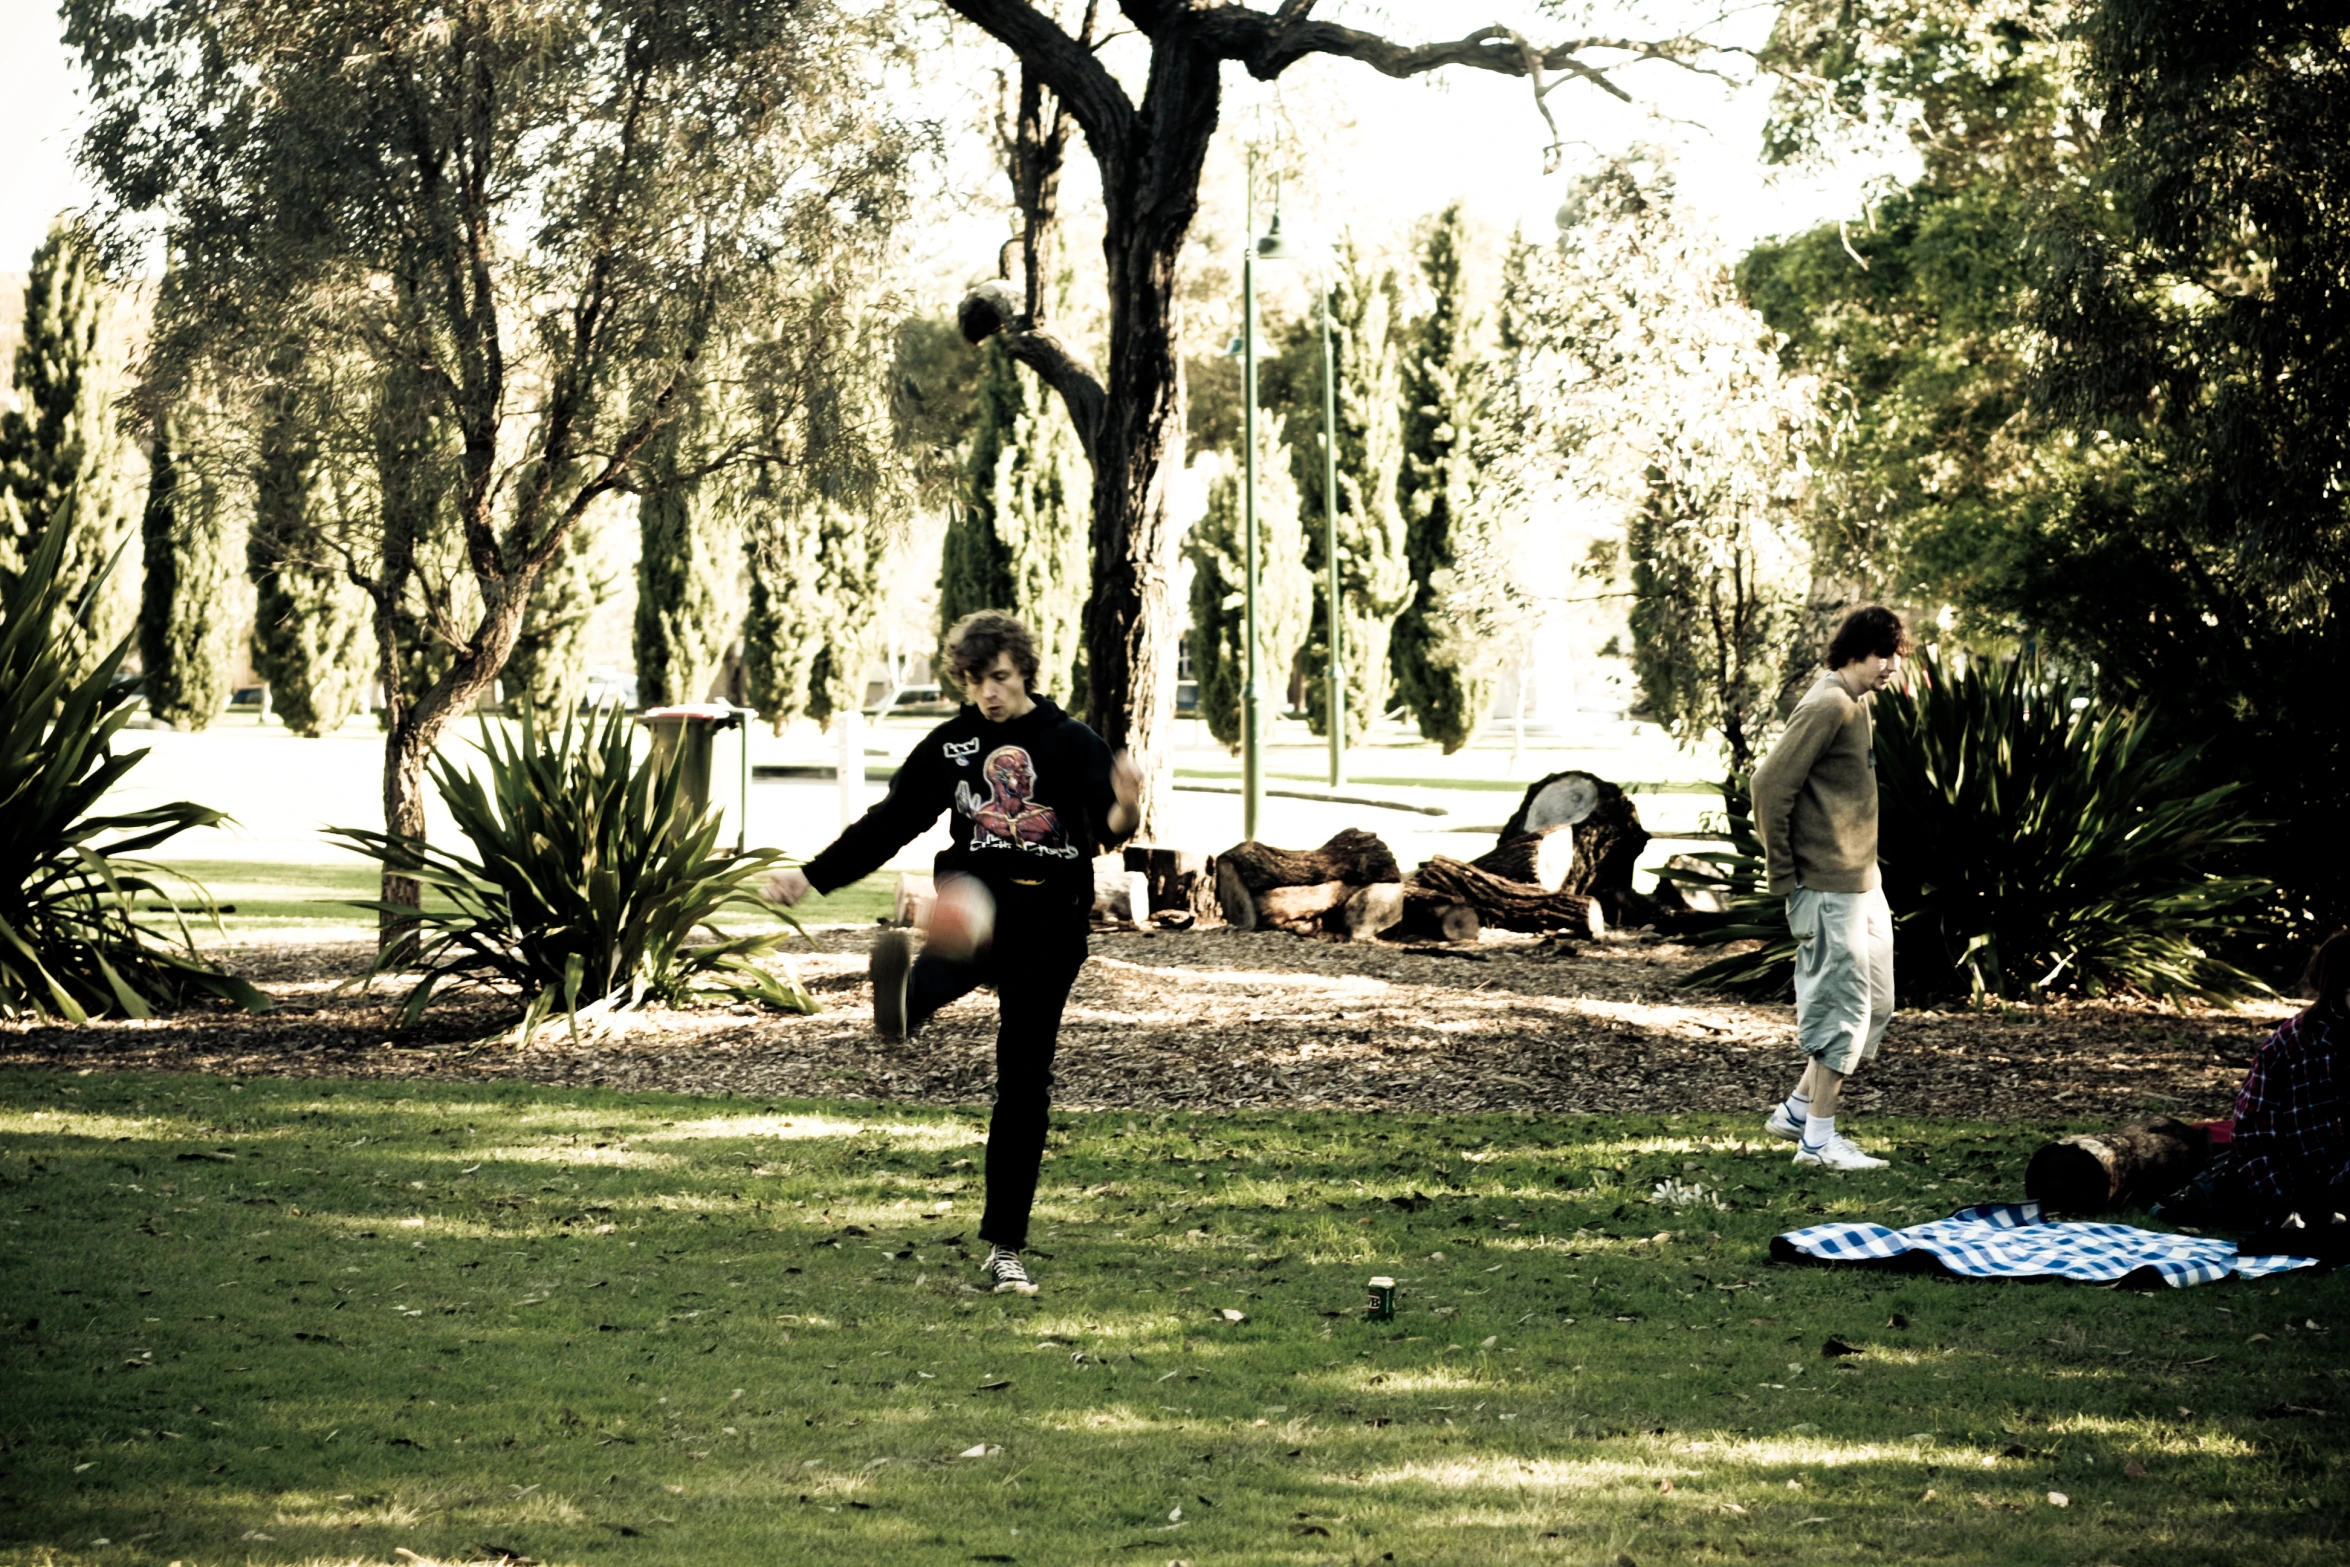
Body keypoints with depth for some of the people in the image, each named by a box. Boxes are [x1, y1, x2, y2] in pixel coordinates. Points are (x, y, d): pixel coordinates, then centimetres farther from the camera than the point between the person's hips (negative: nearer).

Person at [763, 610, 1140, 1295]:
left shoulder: (1072, 743, -1)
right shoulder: (950, 744, 9)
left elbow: (1108, 827, -17)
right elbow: (889, 823, 16)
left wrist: (1123, 814, -41)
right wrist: (813, 876, 12)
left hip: (1051, 920, -2)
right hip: (978, 899, 2)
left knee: (1024, 1086, 1)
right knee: (957, 944, -38)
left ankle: (1005, 1248, 9)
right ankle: (903, 999, -73)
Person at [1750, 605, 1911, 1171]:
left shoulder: (1858, 705, 15)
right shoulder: (1827, 706, -16)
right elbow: (1771, 783, -21)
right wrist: (1784, 877, -16)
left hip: (1863, 884, 10)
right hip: (1830, 888, -10)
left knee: (1875, 1006, 14)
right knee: (1842, 1007, -5)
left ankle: (1797, 1112, 23)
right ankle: (1818, 1140, 3)